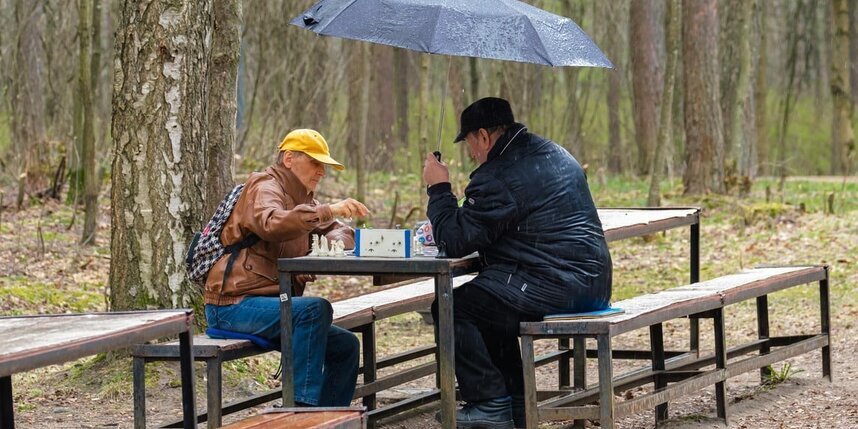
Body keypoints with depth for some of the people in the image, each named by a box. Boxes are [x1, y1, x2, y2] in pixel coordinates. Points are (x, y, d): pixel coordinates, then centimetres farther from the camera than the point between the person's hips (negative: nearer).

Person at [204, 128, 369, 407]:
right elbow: (271, 224, -32)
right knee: (315, 308, -32)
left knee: (345, 345, 4)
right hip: (234, 305, -10)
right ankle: (303, 405, -33)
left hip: (270, 305, 10)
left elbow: (339, 230, 21)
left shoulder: (302, 199, 22)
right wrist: (327, 211, -41)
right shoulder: (265, 188, -9)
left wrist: (336, 241, -5)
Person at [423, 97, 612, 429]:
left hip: (555, 287, -10)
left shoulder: (498, 177, -13)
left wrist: (439, 189, 2)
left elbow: (454, 243, -12)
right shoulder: (553, 153, 19)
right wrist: (449, 230, 27)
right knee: (487, 305, 28)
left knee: (451, 310, -3)